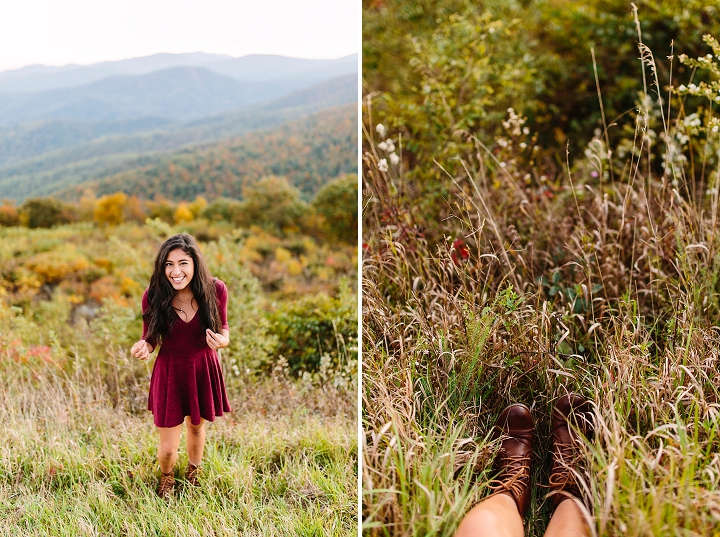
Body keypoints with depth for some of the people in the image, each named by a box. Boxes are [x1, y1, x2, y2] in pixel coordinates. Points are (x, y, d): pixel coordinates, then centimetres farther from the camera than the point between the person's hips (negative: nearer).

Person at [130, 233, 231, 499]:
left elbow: (224, 328, -2)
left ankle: (193, 476, 59)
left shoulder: (215, 289, -18)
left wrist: (221, 340, -25)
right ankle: (166, 478, 42)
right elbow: (150, 339, -7)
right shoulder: (153, 296, -19)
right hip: (169, 372, -1)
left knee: (196, 427, 26)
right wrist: (143, 347, -30)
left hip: (204, 370, 1)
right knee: (168, 449, 3)